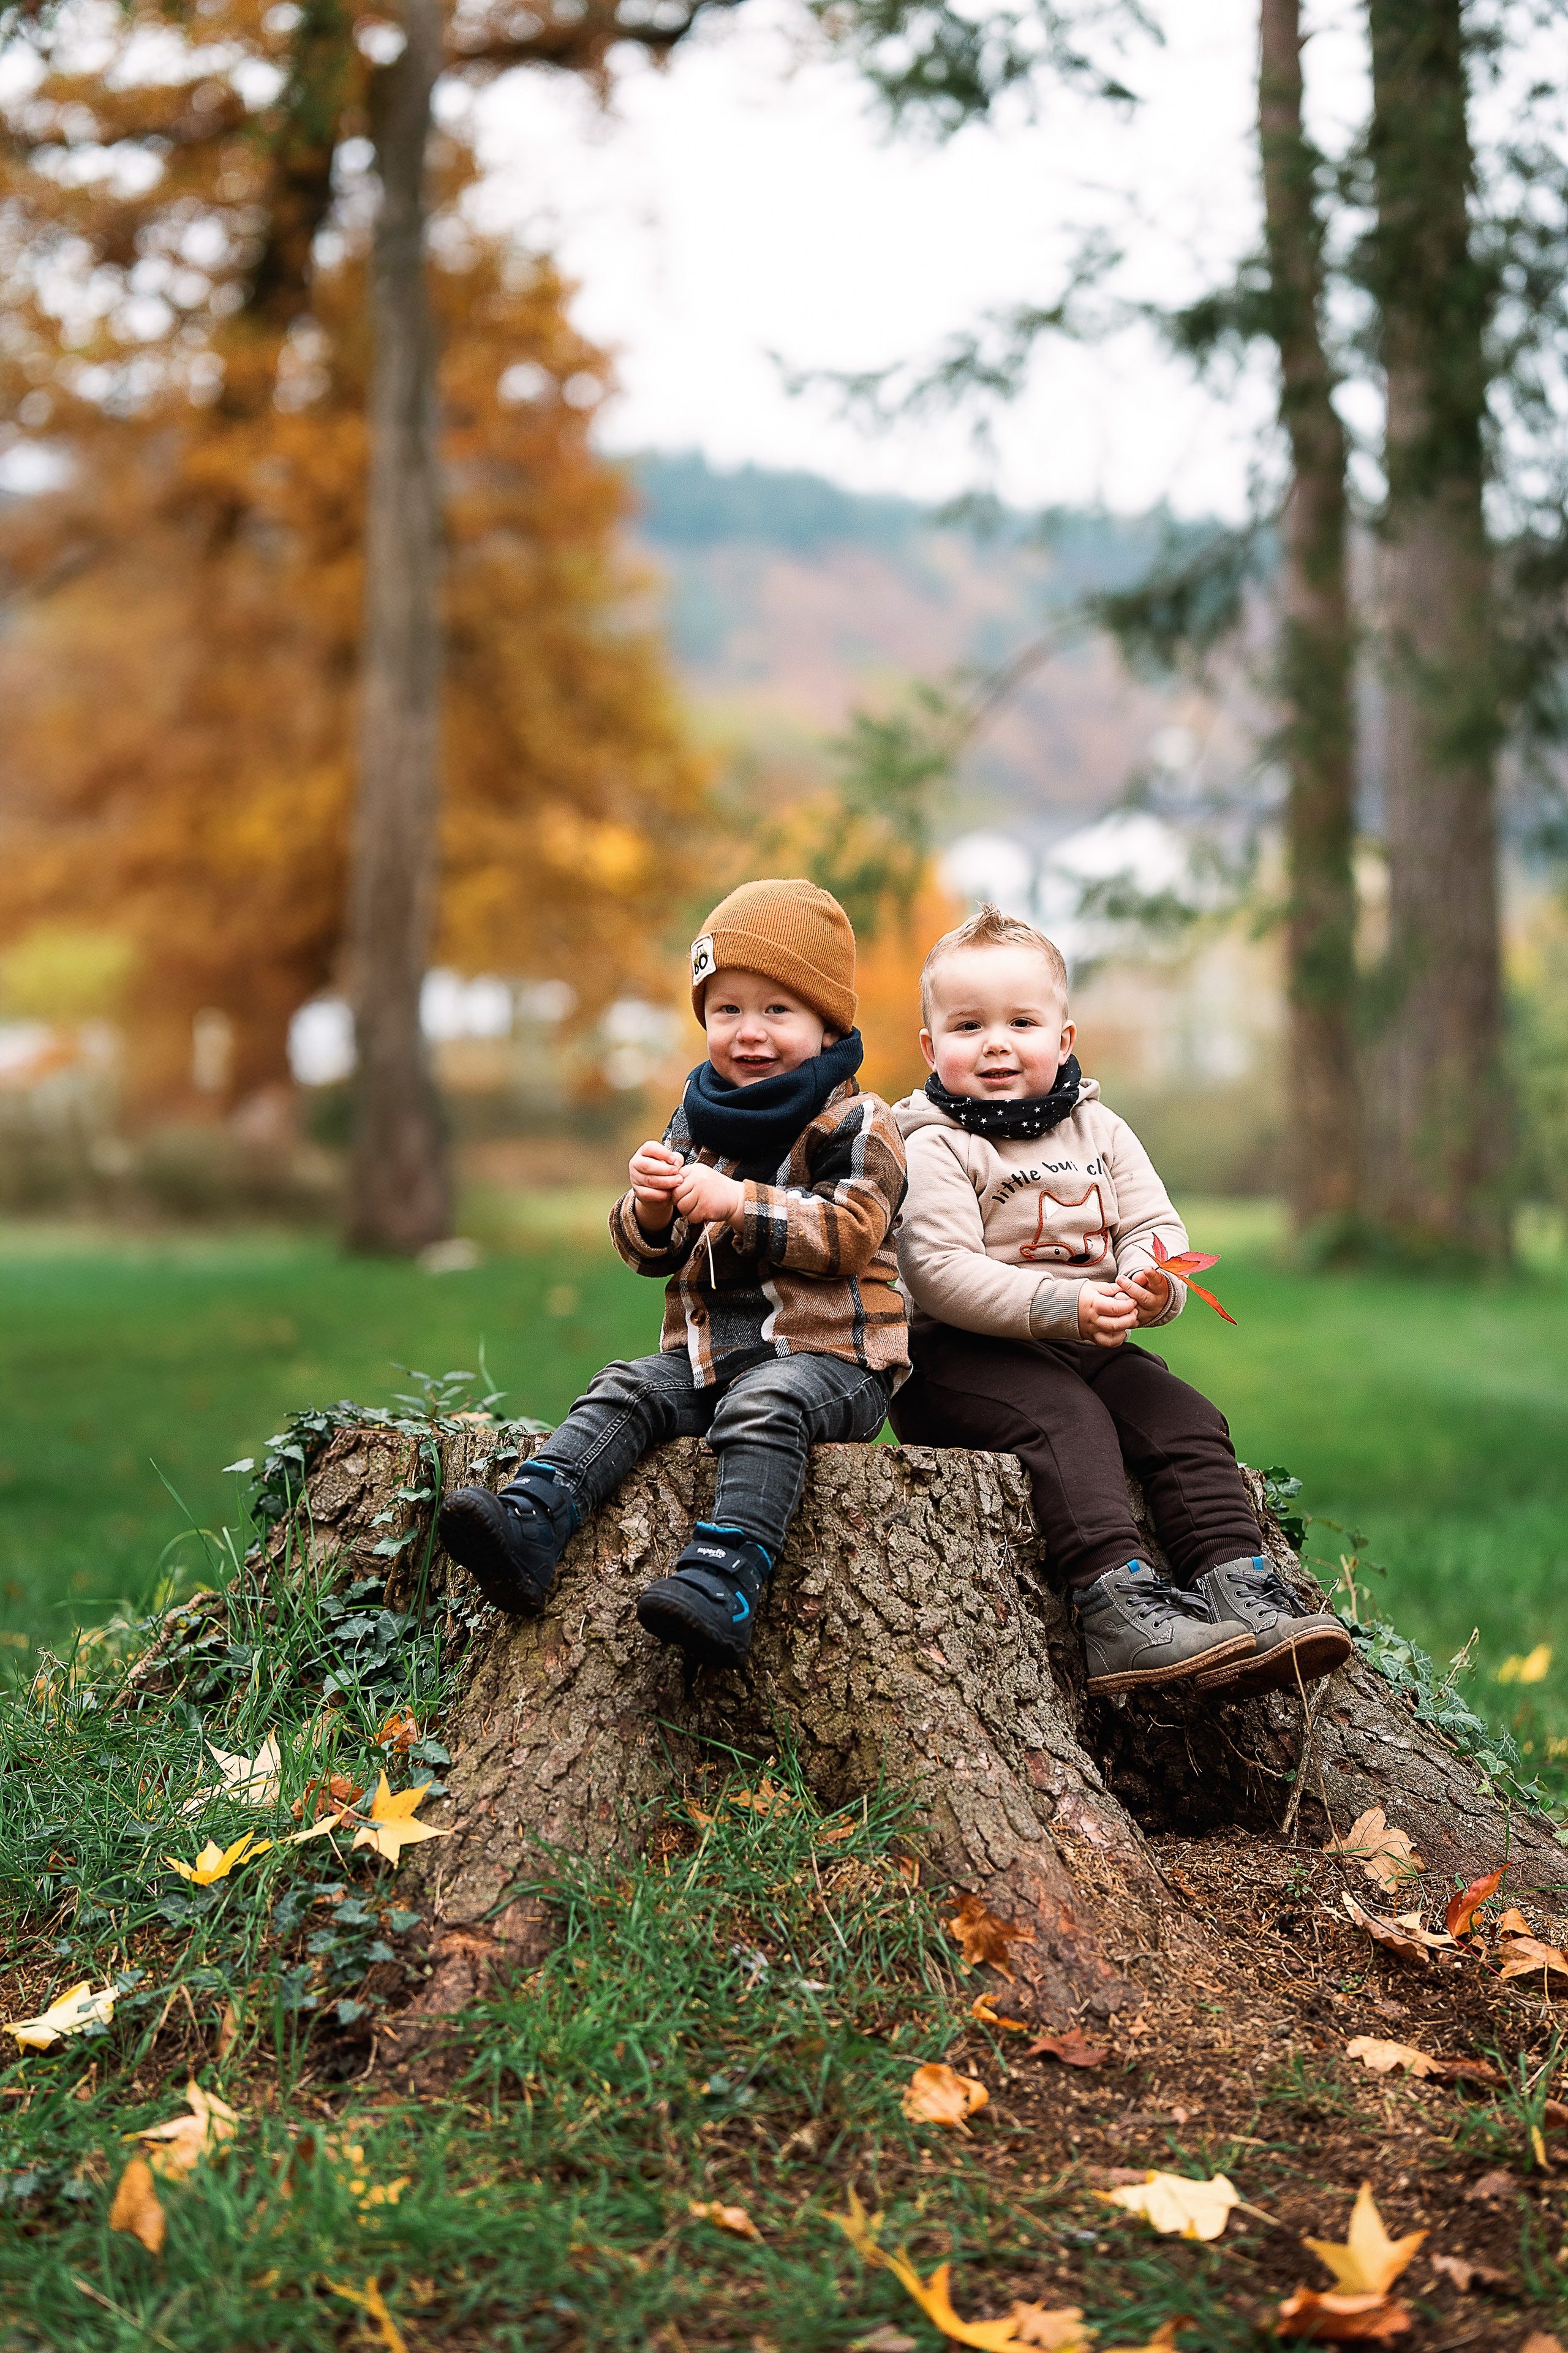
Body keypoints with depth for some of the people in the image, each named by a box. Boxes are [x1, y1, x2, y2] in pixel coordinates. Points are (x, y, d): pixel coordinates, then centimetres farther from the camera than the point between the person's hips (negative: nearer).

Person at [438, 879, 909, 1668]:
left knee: (764, 1404, -34)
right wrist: (652, 1209, -8)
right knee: (625, 1392, -16)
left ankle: (723, 1583, -50)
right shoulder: (698, 1121, 16)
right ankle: (528, 1529, -31)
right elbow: (650, 1255, 17)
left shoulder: (854, 1124, -1)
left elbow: (849, 1232, -15)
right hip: (706, 1350, 6)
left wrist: (735, 1203, -20)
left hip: (828, 1354, -6)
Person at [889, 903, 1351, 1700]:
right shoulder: (935, 1149, -8)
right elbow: (940, 1272, -20)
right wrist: (1062, 1306, -28)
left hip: (1089, 1345, 6)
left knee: (1185, 1420, -14)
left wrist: (1151, 1283, -19)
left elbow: (1155, 1226, 7)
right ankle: (1113, 1609, -42)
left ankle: (1240, 1594, -19)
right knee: (1064, 1418, -31)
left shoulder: (1099, 1130, 12)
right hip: (961, 1352, -6)